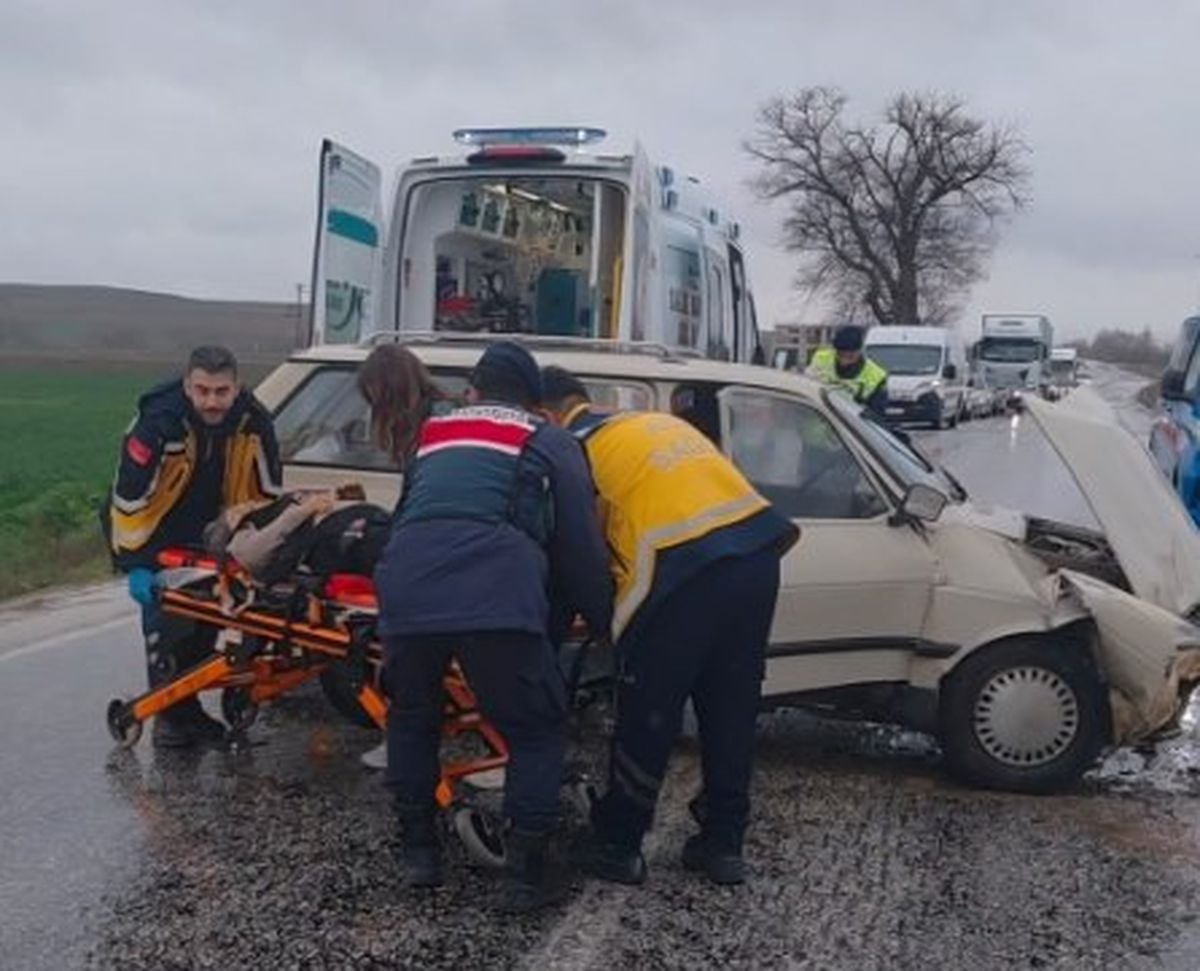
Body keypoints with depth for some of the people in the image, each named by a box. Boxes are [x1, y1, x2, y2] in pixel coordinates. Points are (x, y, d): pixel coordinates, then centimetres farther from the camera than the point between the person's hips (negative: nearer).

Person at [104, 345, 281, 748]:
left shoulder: (254, 423, -18)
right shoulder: (158, 423, -30)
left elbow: (267, 493, -5)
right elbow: (128, 497, -25)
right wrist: (135, 565, -24)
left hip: (208, 536, 4)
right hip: (157, 537, -4)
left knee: (205, 622, 7)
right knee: (166, 622, -11)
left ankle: (190, 709, 21)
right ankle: (170, 715, 2)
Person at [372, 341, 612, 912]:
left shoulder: (431, 434, 33)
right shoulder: (551, 444, 23)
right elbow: (581, 548, 18)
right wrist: (606, 624, 30)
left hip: (406, 589, 4)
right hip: (499, 600, -3)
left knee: (411, 713, 30)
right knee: (537, 730, 17)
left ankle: (417, 848, 32)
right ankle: (526, 870, 14)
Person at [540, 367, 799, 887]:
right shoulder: (658, 421, 26)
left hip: (687, 574, -7)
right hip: (758, 554, 7)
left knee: (647, 717, 9)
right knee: (732, 710, 18)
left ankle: (616, 845, 22)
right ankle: (723, 843, 29)